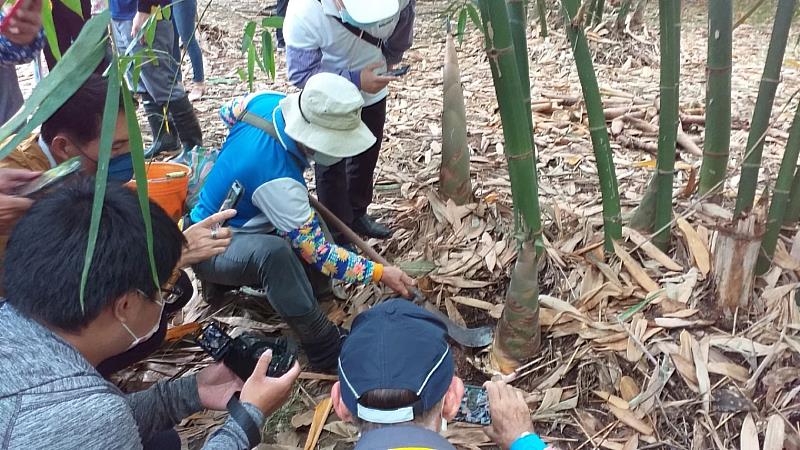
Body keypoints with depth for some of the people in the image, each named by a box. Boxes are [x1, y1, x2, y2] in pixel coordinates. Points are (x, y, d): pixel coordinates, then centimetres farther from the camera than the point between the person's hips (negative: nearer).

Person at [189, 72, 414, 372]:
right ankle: (327, 351, -28)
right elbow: (318, 252, -27)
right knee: (274, 252, -39)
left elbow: (228, 112, 10)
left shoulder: (267, 100, -16)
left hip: (216, 214, 10)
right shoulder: (277, 180, -37)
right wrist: (380, 273, -21)